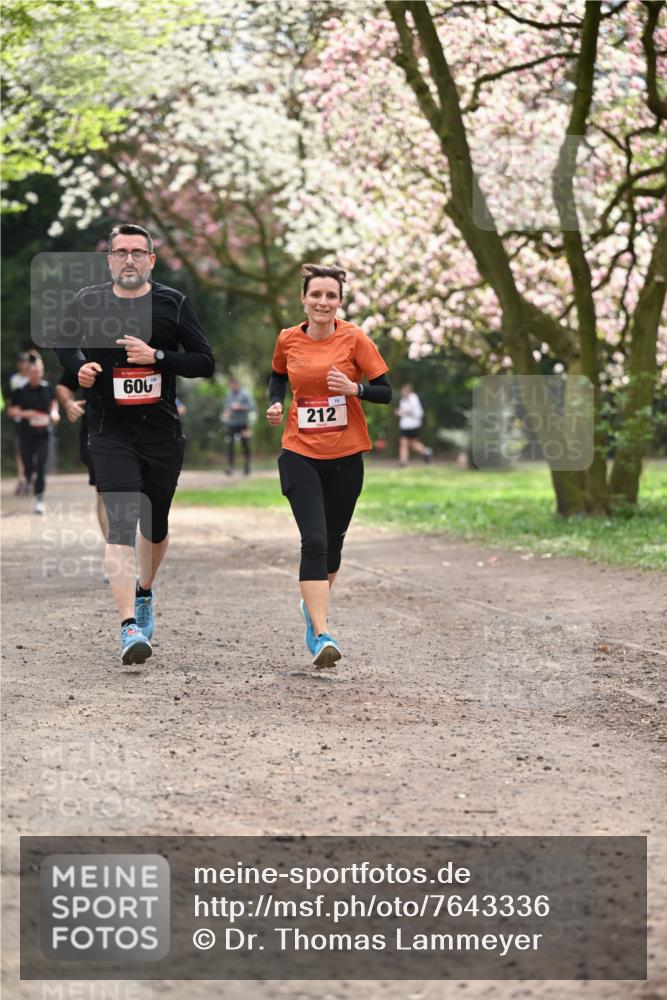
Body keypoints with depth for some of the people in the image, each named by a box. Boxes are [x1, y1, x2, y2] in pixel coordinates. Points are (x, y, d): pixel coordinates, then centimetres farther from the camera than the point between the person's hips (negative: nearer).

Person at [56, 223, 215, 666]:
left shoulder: (172, 304, -1)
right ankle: (130, 626, -20)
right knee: (121, 525, -16)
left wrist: (157, 356, -17)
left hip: (163, 433, 1)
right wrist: (79, 367, -2)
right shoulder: (88, 303, 1)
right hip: (111, 434, -1)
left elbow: (205, 363, -3)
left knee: (155, 525, 15)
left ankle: (144, 593, 44)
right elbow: (66, 342, 20)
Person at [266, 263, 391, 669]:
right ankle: (321, 635, -16)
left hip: (346, 455, 1)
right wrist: (275, 404, 2)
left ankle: (314, 606, 41)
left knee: (333, 541, 14)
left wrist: (354, 388, -22)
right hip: (300, 454, 0)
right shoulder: (288, 340, 0)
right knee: (314, 541, -14)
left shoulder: (354, 338, -6)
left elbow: (385, 392, -4)